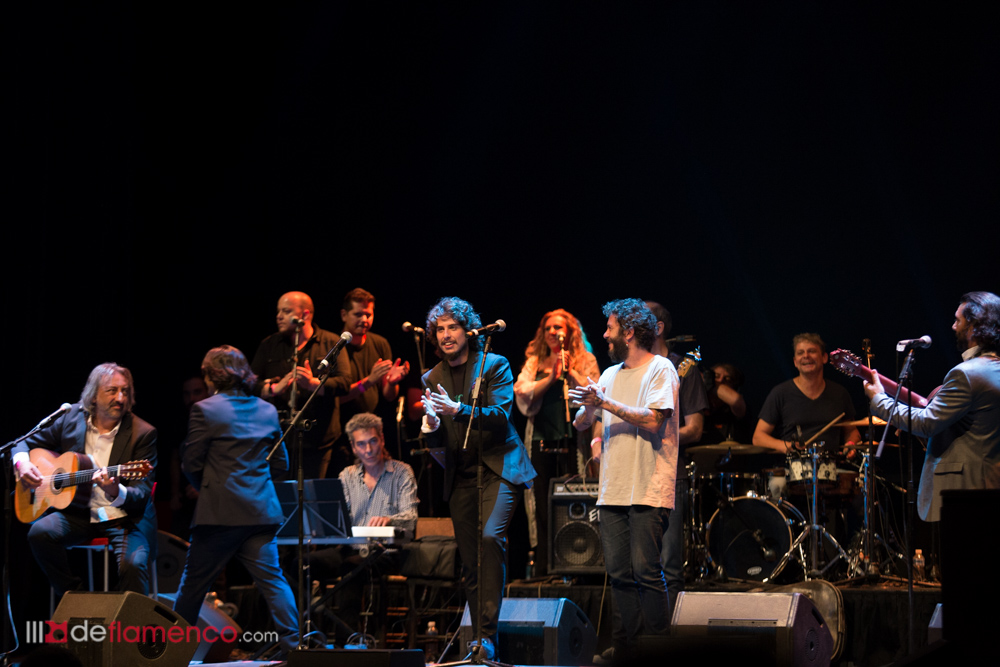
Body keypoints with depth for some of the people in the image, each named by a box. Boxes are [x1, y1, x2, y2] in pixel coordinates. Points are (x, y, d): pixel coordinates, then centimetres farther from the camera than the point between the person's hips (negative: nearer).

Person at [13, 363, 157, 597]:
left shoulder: (143, 433, -7)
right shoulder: (71, 418, 4)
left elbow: (142, 495, -12)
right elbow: (27, 442, 17)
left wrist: (116, 492, -36)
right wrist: (21, 463, -7)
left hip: (125, 518, -3)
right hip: (79, 514, 4)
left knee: (132, 564, -32)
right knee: (39, 533, -24)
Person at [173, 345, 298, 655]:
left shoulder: (205, 409, -7)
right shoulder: (268, 411, 9)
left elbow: (191, 463, -3)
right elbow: (281, 463, 14)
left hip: (220, 513, -4)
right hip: (262, 512, 4)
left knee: (193, 583, 7)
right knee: (272, 580, 2)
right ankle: (293, 645, -6)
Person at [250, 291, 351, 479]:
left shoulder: (332, 344, 5)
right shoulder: (269, 345, 13)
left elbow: (344, 382, -6)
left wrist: (313, 384, -23)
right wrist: (274, 388, -15)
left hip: (316, 441, -2)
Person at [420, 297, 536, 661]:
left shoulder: (494, 365, -2)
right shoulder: (432, 379, 11)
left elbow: (501, 416, -14)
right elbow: (437, 441, 12)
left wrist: (458, 409, -28)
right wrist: (431, 426, -13)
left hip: (499, 468, -5)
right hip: (462, 477, 5)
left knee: (491, 536, -26)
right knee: (470, 561, 5)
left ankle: (488, 633, -24)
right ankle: (481, 643, 12)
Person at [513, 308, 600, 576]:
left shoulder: (585, 362, 9)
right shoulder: (534, 364, 15)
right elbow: (522, 396, 0)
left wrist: (570, 372, -12)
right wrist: (551, 377, -11)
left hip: (572, 441, -3)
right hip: (540, 443, 3)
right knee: (542, 508, 1)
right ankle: (543, 568, 6)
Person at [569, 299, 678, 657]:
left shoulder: (660, 369, -3)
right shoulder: (611, 375, 19)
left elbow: (654, 421, -16)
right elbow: (580, 424, 16)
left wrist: (606, 403, -15)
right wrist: (589, 406, -6)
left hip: (648, 491, -7)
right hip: (612, 489, 7)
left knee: (646, 571, -10)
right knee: (618, 572, 5)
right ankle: (632, 642, 10)